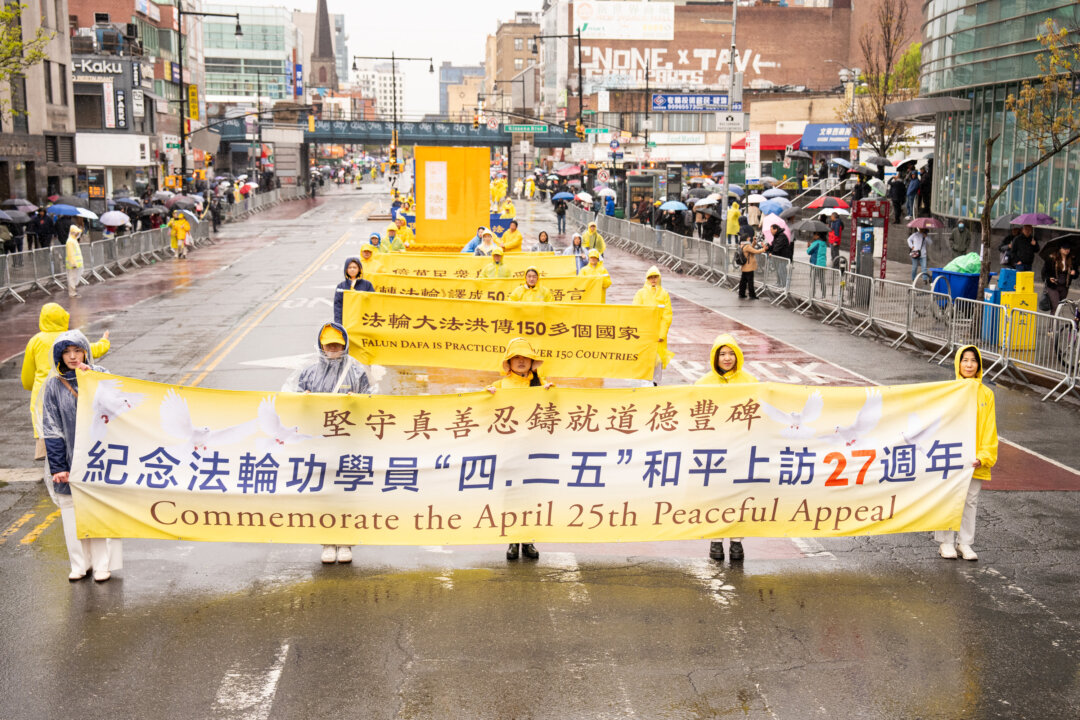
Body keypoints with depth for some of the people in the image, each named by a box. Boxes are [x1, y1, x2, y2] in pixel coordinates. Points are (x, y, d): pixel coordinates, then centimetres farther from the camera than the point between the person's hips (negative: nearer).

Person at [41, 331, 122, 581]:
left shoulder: (101, 376, 1)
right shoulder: (54, 386, 2)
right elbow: (51, 429, 1)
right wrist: (57, 467, -4)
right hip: (70, 458, 1)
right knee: (71, 507, 5)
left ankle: (102, 564, 7)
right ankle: (80, 563, 17)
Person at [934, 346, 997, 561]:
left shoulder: (986, 394, 3)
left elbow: (990, 428, 3)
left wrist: (984, 456, -6)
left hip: (975, 461, 2)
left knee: (970, 501, 10)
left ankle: (964, 542, 21)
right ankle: (945, 542, 15)